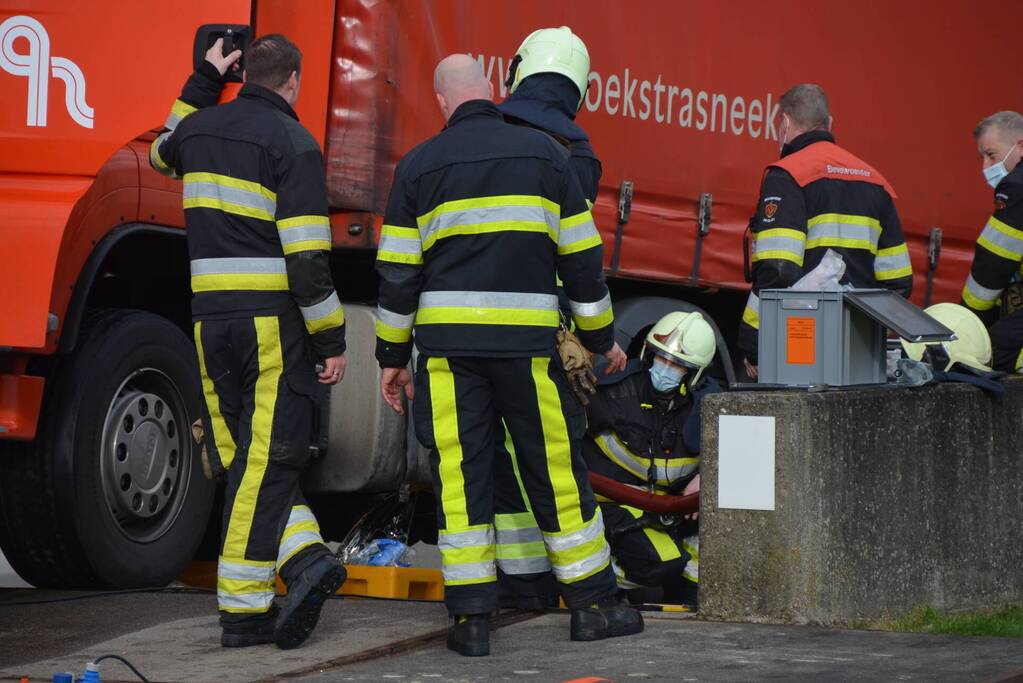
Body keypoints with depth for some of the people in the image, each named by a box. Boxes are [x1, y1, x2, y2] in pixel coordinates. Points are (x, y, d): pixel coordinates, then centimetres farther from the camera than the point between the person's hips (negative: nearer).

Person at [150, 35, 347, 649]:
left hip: (212, 319, 5)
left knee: (246, 460, 11)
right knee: (266, 464, -3)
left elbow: (165, 154, 39)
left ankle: (304, 559, -4)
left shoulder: (199, 127, 11)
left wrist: (203, 83, 43)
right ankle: (243, 608, -4)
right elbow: (307, 257, -13)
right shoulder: (292, 143, -7)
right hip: (275, 322, -5)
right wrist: (332, 340, -8)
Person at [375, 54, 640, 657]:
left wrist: (392, 356, 14)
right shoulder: (544, 154, 6)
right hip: (529, 338, 0)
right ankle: (593, 605, 14)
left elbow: (398, 271, 6)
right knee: (555, 469, 8)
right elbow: (582, 256, 8)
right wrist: (602, 337, 18)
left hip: (447, 340, 0)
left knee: (460, 475, 2)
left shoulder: (420, 166, 6)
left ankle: (471, 618, 0)